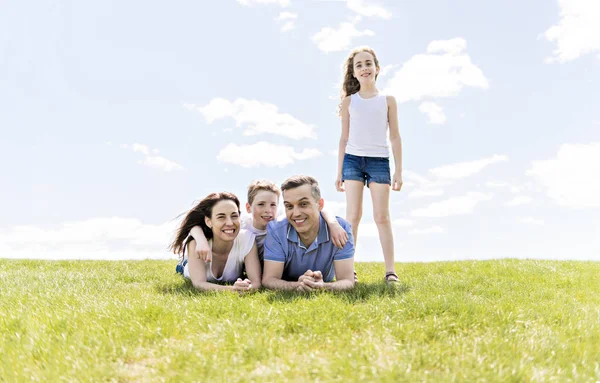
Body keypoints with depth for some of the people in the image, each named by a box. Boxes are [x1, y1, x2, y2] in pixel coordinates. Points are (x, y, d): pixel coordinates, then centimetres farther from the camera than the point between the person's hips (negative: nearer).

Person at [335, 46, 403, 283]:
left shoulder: (388, 100, 8)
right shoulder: (349, 101, 10)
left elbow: (395, 137, 6)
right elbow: (344, 138, 10)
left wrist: (399, 171, 0)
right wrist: (339, 172, 6)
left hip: (379, 160, -1)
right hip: (353, 159, 1)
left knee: (382, 216, -3)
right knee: (353, 215, -3)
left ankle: (390, 270, -1)